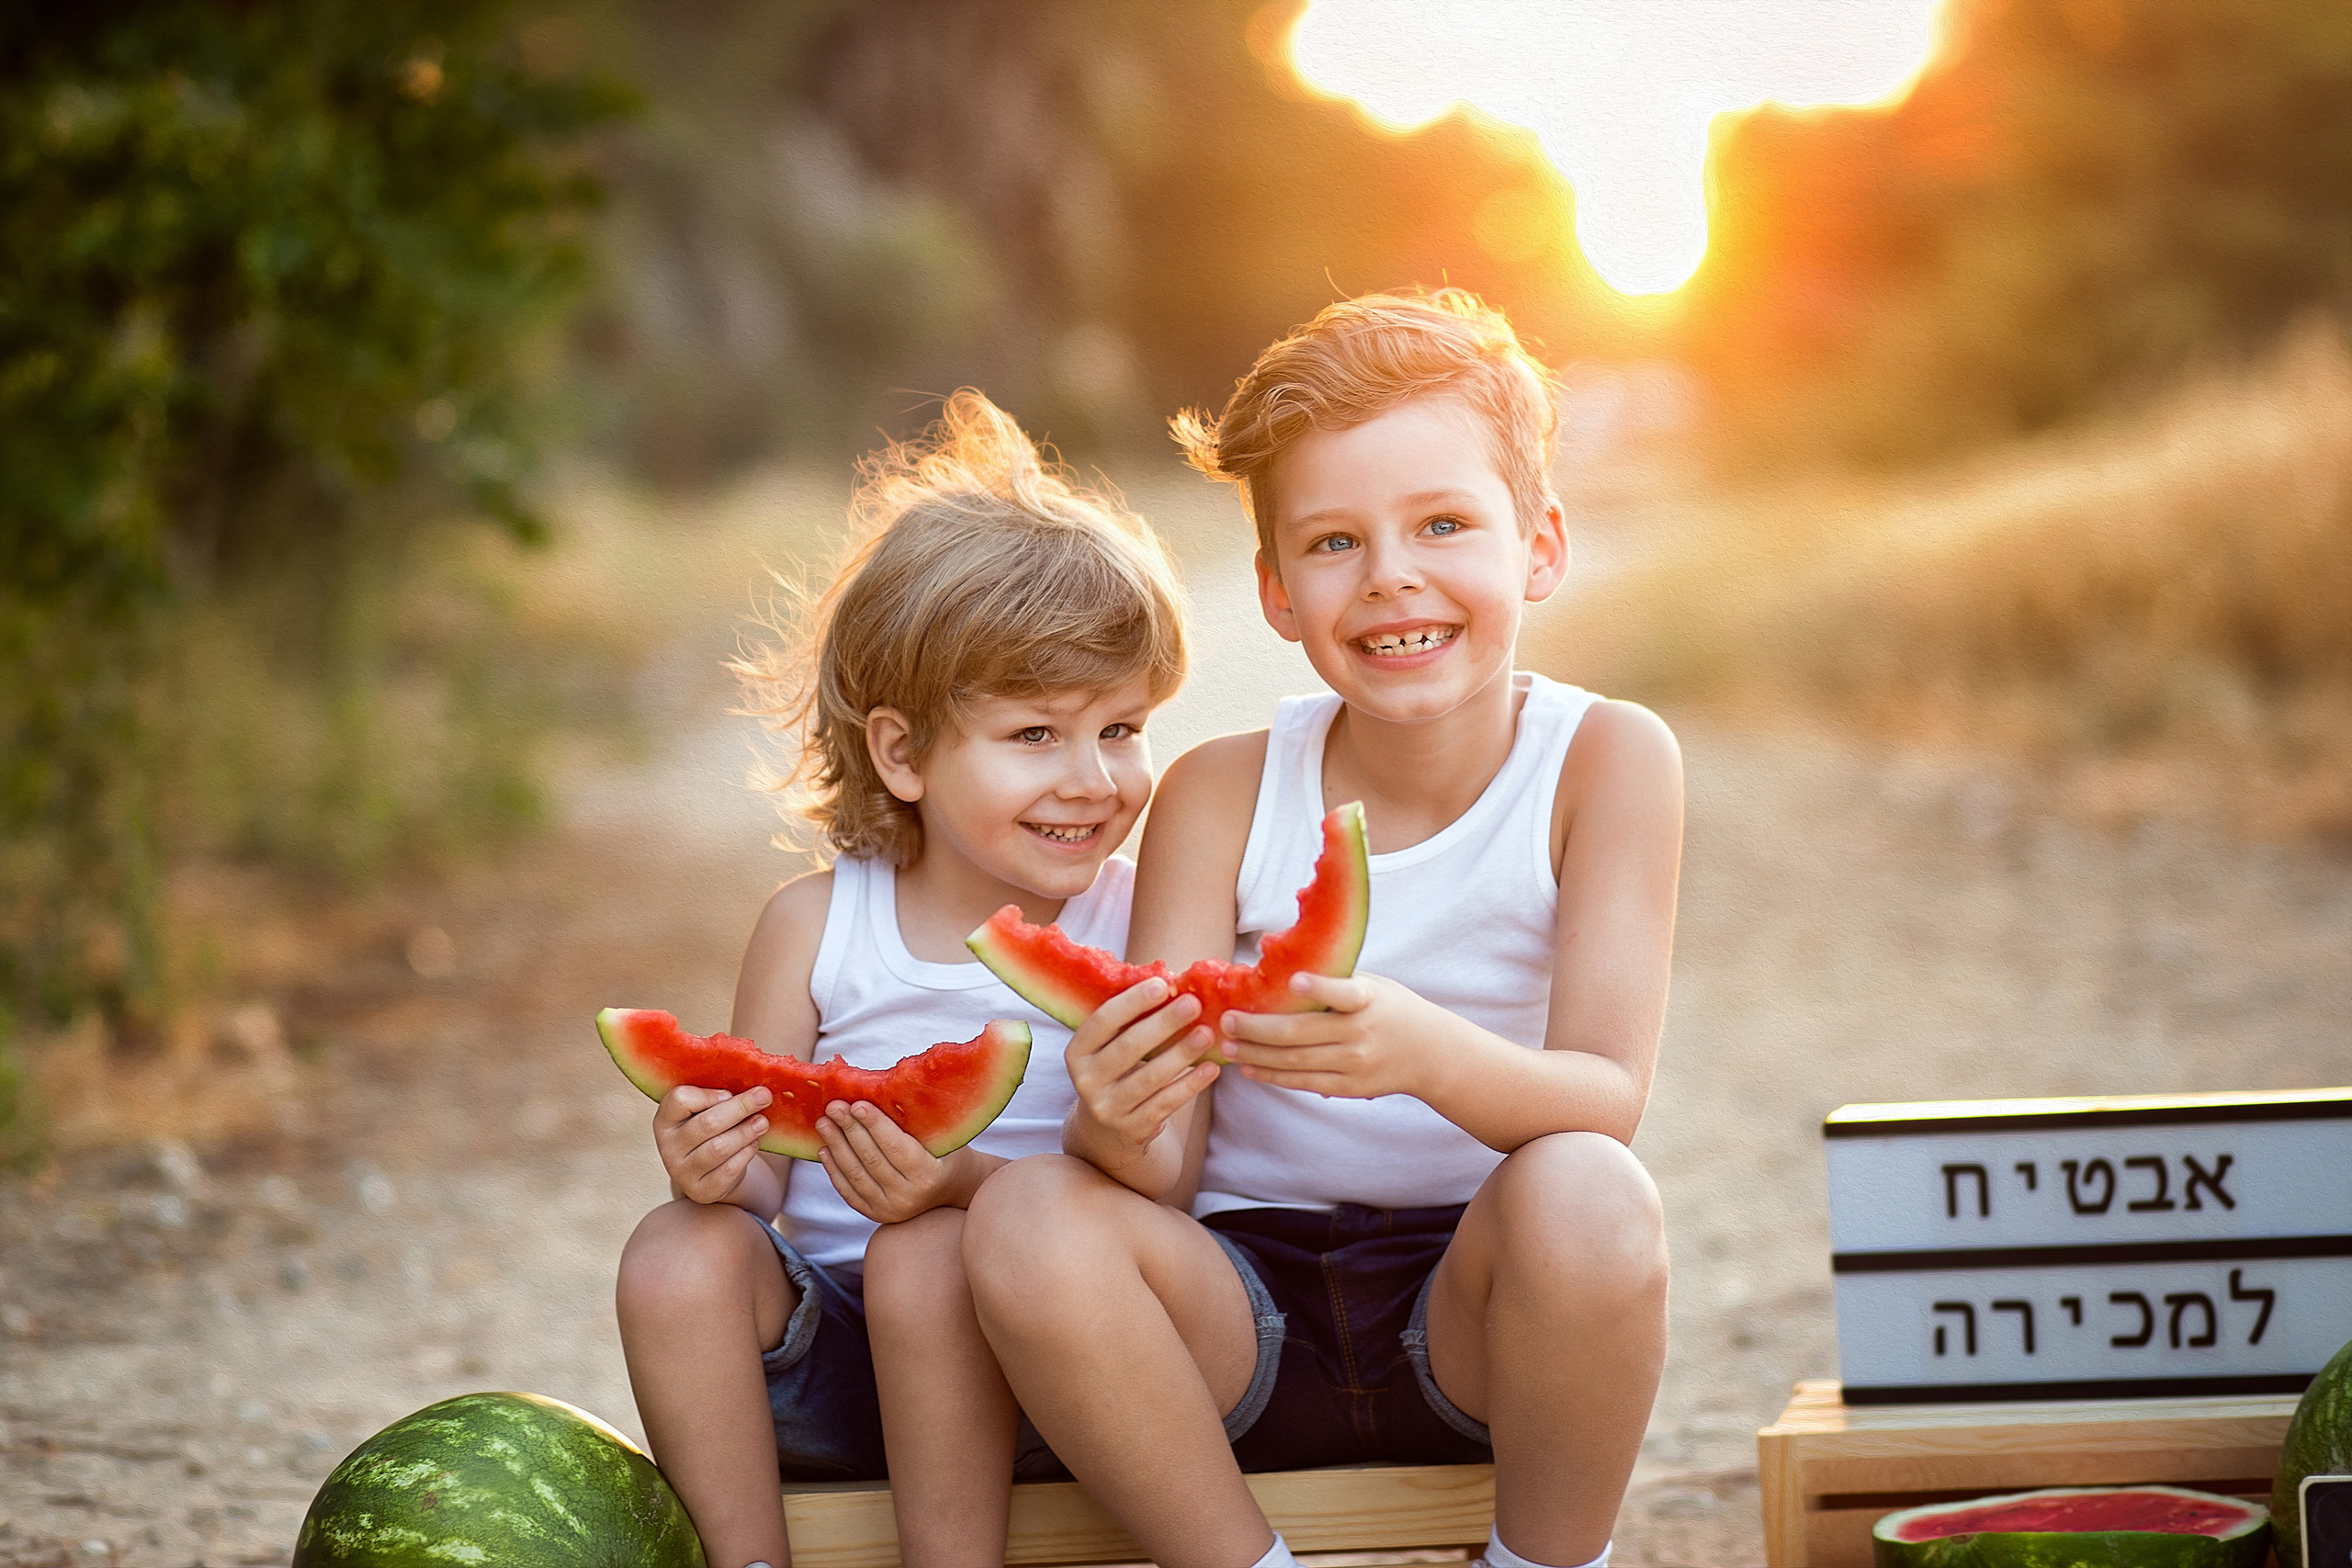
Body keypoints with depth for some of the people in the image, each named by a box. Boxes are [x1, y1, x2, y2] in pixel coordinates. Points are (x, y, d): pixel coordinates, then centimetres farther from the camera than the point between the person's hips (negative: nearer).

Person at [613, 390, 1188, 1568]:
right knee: (681, 1253, -22)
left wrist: (970, 1184, -31)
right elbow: (767, 1169, 3)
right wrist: (718, 1167, -21)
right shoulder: (815, 927, 3)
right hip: (815, 1358, 3)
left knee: (924, 1258, -30)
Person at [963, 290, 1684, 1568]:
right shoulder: (1221, 794, -2)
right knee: (1028, 1218, -27)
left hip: (1480, 1317, -1)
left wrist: (1429, 1055, -39)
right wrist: (1121, 1124, -32)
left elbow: (1605, 1104, -16)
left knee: (1584, 1194, -34)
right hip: (1250, 1311, 2)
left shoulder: (1606, 759, -6)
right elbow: (1167, 1168, -7)